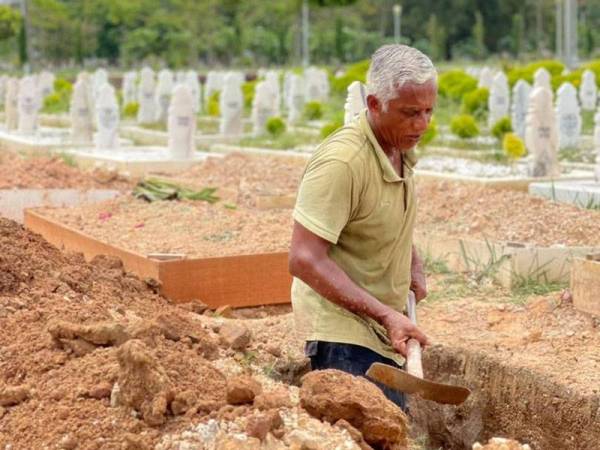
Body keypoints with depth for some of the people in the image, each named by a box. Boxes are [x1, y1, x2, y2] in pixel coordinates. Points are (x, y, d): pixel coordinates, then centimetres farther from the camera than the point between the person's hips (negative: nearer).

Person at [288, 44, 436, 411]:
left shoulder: (401, 149, 5)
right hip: (342, 331, -9)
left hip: (381, 327, 9)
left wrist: (413, 264, 9)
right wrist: (384, 314, -30)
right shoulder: (341, 161, -24)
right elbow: (304, 260, -27)